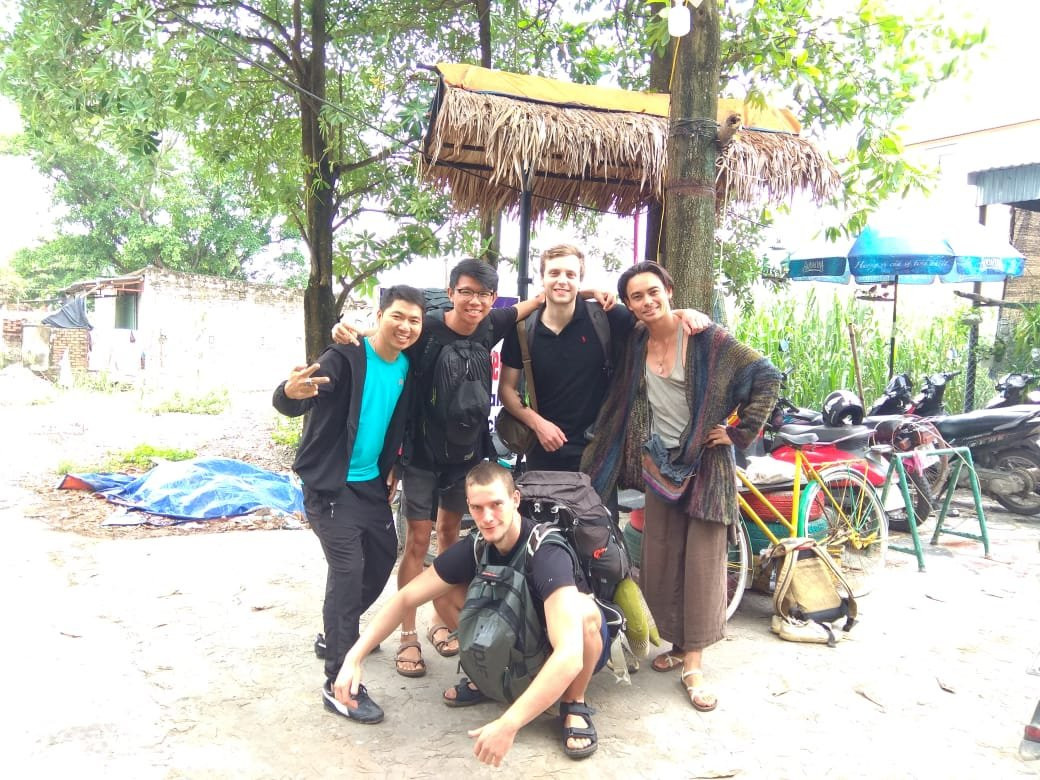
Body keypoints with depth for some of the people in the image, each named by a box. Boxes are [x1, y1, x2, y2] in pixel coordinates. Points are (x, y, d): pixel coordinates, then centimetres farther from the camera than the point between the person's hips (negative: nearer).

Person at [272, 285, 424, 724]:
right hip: (330, 485, -8)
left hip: (371, 483, 8)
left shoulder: (406, 367, 3)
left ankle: (341, 633, 39)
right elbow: (289, 404, -32)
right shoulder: (346, 357, -19)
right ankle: (338, 684, -4)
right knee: (347, 570, -13)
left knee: (384, 556, 15)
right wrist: (292, 392, -54)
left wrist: (390, 471, 16)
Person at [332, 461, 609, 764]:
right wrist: (354, 657, -21)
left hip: (581, 647, -5)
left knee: (582, 609, -39)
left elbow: (569, 656, -47)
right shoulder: (476, 547, -17)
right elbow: (405, 598, -11)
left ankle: (574, 704, -12)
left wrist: (508, 724, -50)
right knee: (445, 593, -9)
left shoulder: (547, 553, -36)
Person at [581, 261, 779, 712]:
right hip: (659, 463, 5)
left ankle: (693, 665, 5)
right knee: (660, 561, 7)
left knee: (702, 562, -3)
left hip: (705, 463, -5)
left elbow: (766, 376, -9)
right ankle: (679, 643, 26)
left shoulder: (704, 338, -11)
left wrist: (741, 432, -9)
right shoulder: (635, 344, 4)